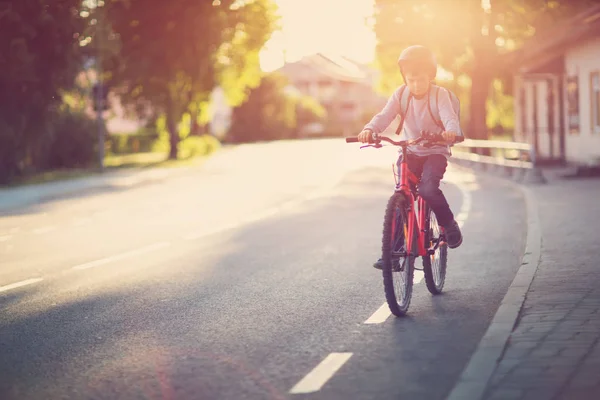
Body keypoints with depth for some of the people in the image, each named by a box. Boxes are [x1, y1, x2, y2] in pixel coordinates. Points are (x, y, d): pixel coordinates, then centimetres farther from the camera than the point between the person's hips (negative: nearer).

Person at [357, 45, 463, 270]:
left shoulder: (440, 95, -12)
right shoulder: (401, 94, -4)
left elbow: (450, 117, -27)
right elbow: (385, 116, -17)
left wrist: (451, 131, -51)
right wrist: (369, 130, -38)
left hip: (435, 152, -3)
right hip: (410, 152, 3)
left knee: (428, 188, -29)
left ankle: (449, 224, -1)